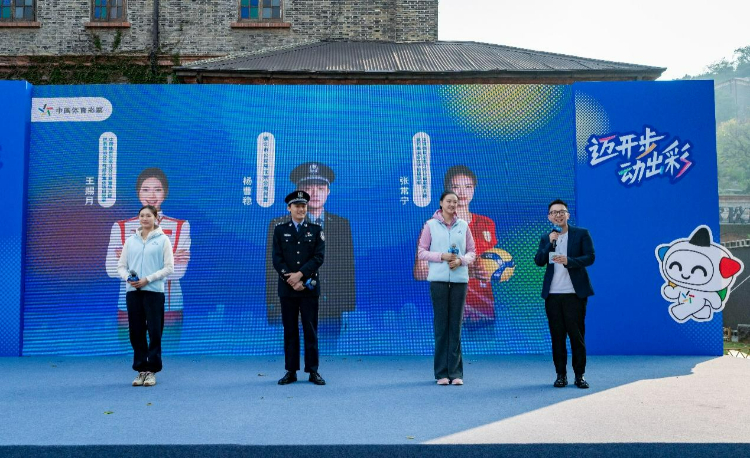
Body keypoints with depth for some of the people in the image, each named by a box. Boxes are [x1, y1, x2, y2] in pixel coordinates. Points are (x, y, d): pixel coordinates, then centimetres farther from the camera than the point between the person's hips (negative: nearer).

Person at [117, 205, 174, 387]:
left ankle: (151, 370, 8)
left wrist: (148, 279, -13)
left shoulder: (163, 240, 1)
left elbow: (169, 267, -4)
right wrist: (128, 278, -9)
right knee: (136, 332, 6)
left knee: (155, 332, -2)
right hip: (133, 292, 4)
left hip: (154, 291, -3)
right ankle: (141, 370, 16)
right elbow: (121, 266, 13)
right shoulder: (130, 241, 12)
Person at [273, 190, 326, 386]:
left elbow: (319, 257, -3)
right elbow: (277, 259, 0)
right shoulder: (280, 230, 8)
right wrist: (292, 281, -11)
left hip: (309, 287, 0)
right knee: (290, 330, 4)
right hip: (287, 288, 1)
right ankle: (291, 371, 11)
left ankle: (313, 371, 7)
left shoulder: (316, 230, 8)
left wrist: (300, 274, -14)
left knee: (310, 330, 1)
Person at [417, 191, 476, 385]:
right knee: (441, 325, 0)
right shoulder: (430, 225, 4)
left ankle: (456, 373, 7)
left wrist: (461, 260, -9)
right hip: (438, 279, -2)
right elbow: (421, 252, 2)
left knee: (456, 325, 2)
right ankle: (442, 373, 6)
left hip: (459, 279, 2)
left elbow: (472, 252, 12)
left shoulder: (463, 225, 10)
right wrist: (442, 256, -11)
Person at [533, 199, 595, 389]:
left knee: (576, 334, 0)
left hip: (575, 293, -3)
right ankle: (561, 375, 13)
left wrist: (568, 261, -20)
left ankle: (579, 375, 9)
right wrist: (550, 243, -10)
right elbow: (539, 261, 1)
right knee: (557, 336, 5)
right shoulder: (546, 238, 13)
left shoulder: (581, 233, 4)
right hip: (552, 294, 3)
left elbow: (590, 257, -6)